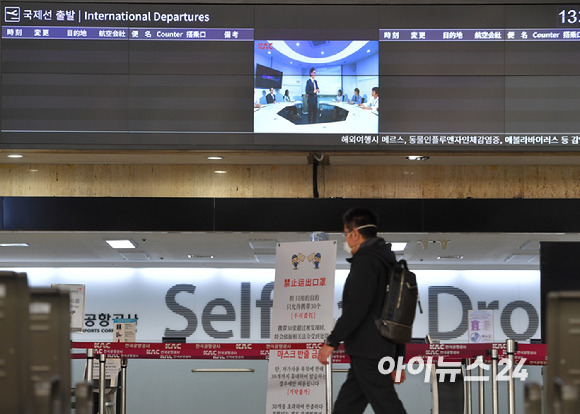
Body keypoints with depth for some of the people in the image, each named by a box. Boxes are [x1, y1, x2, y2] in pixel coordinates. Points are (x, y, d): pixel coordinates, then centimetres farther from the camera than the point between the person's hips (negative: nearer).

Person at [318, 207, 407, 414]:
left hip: (367, 354, -10)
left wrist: (331, 342, -18)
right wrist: (397, 362, 25)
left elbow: (356, 308, -22)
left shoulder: (365, 261, -10)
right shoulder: (389, 264, 21)